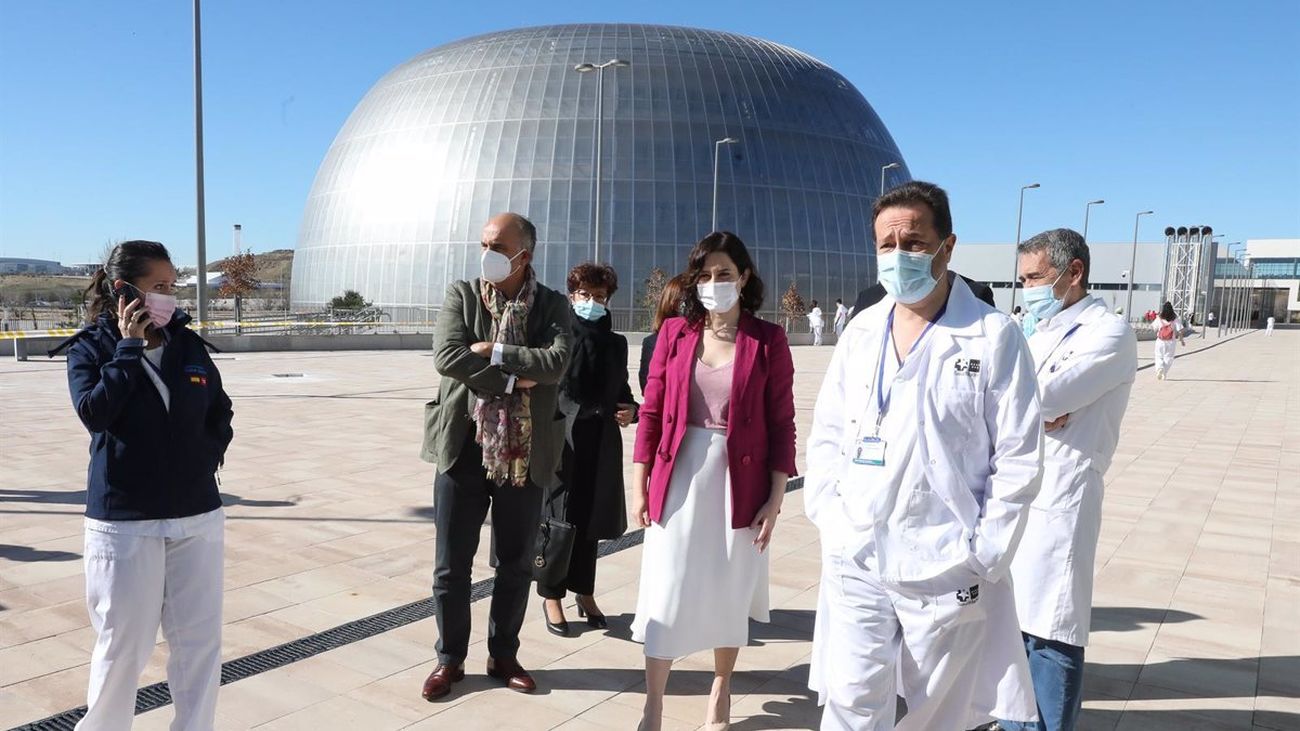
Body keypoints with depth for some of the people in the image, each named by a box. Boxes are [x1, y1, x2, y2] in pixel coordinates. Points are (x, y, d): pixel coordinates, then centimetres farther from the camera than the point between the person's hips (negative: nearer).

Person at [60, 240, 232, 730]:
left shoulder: (188, 344, 5)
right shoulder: (90, 349, -3)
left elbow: (221, 410, 15)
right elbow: (94, 413, -20)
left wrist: (208, 456, 1)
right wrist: (129, 347, -16)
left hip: (198, 517, 3)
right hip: (124, 523, -3)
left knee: (200, 640, 9)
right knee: (123, 645, 7)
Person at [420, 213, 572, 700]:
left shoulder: (553, 306, 0)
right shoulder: (460, 295, 0)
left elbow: (556, 362, -17)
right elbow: (446, 357, -15)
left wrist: (493, 351, -17)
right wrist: (513, 380, -16)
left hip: (525, 455, 0)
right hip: (463, 450, 0)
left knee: (516, 565, 13)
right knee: (451, 565, 9)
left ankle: (503, 654, 32)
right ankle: (450, 658, 28)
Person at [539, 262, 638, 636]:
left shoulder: (615, 342, 12)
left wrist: (631, 409, 0)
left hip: (602, 445, 5)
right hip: (563, 439, -4)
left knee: (589, 521, 14)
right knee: (557, 518, 3)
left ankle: (585, 593, 29)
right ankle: (552, 597, 18)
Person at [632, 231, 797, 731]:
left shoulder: (768, 340, -3)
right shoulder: (675, 332, 1)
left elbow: (781, 423, -1)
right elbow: (651, 412, 3)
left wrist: (775, 498, -4)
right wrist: (639, 486, 1)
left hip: (739, 483, -1)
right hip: (678, 479, 1)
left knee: (729, 592, 14)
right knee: (666, 593, 4)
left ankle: (721, 690, 37)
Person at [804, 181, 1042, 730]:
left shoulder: (993, 336, -7)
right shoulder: (861, 331, 7)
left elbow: (1018, 460, -6)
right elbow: (827, 433, 11)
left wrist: (983, 554, -9)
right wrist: (829, 516, 0)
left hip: (945, 567, -3)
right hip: (854, 561, 3)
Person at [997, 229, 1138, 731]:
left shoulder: (1109, 333, -7)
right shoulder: (1040, 335, 17)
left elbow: (1041, 399, -20)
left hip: (1058, 502, -8)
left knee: (1049, 634, -3)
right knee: (1012, 621, 17)